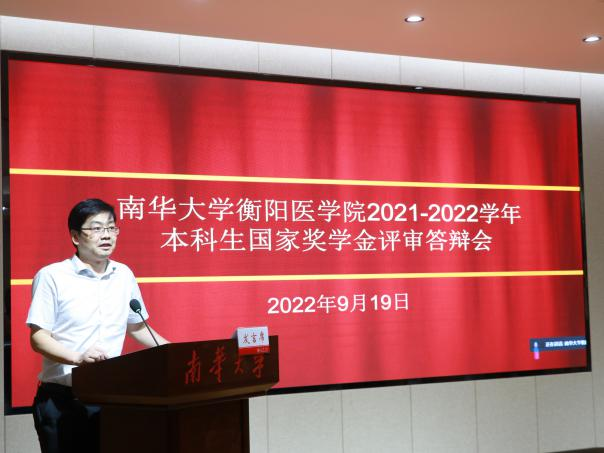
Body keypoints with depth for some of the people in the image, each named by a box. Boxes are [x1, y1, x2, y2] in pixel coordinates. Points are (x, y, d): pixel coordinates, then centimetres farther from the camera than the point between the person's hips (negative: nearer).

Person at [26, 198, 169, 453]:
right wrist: (78, 358, -25)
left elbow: (136, 327, 21)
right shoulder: (51, 276, -5)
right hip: (62, 400, -3)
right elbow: (38, 338, -8)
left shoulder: (124, 276, 10)